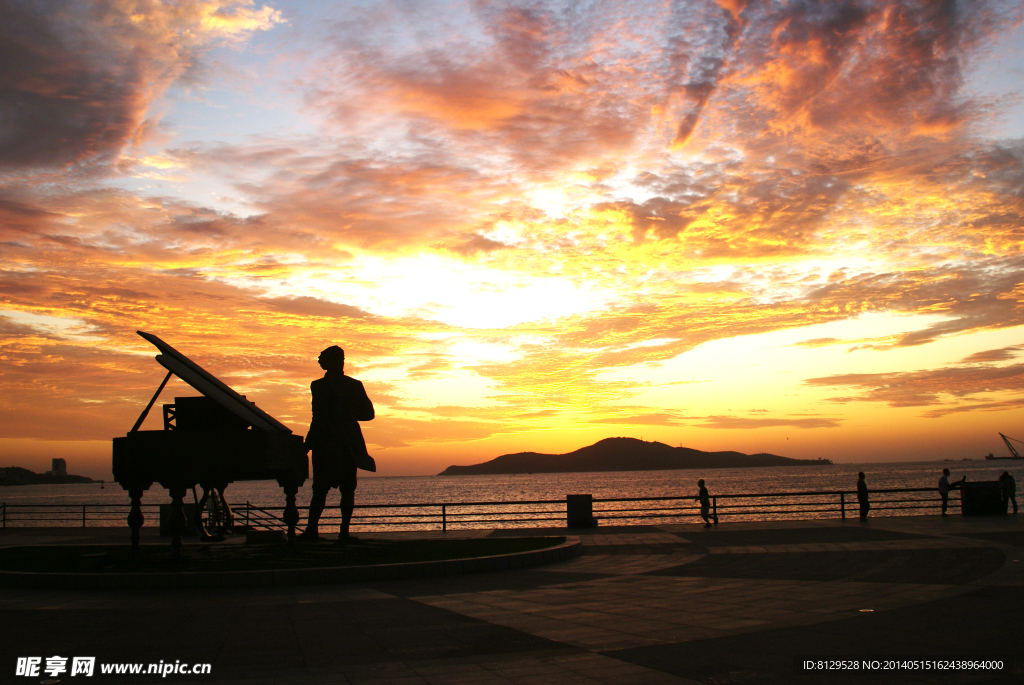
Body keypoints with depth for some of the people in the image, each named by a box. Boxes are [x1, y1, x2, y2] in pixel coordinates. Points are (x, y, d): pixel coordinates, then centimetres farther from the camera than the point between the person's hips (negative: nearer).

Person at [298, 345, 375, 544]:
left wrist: (309, 443, -5)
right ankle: (344, 532, -1)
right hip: (349, 444, 2)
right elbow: (368, 413, 5)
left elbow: (319, 417, -12)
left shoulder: (318, 386, -6)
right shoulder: (355, 385, 2)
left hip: (325, 445, -2)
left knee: (320, 488, 5)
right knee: (347, 488, 4)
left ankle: (312, 528, -1)